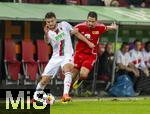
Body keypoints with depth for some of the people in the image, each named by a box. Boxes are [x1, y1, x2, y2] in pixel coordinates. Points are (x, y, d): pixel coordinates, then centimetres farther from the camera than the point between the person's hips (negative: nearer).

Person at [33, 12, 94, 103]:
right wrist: (46, 34, -51)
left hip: (67, 55, -1)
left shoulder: (64, 25, -3)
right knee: (44, 80, 0)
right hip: (56, 58, 2)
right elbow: (47, 41, -29)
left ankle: (65, 95, -44)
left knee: (68, 70, -34)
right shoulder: (49, 33, -6)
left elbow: (76, 33, 9)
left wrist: (88, 42, 7)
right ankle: (36, 96, 25)